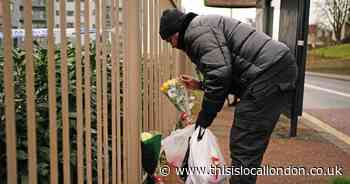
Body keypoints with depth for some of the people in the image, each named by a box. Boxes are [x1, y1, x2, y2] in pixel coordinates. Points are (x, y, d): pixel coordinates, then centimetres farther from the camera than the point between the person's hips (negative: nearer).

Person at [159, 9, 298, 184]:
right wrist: (200, 85, 21)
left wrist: (202, 122, -10)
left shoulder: (196, 30, -5)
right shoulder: (207, 26, 27)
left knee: (243, 147, -9)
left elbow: (219, 74, -17)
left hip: (270, 71, -11)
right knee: (253, 144, 16)